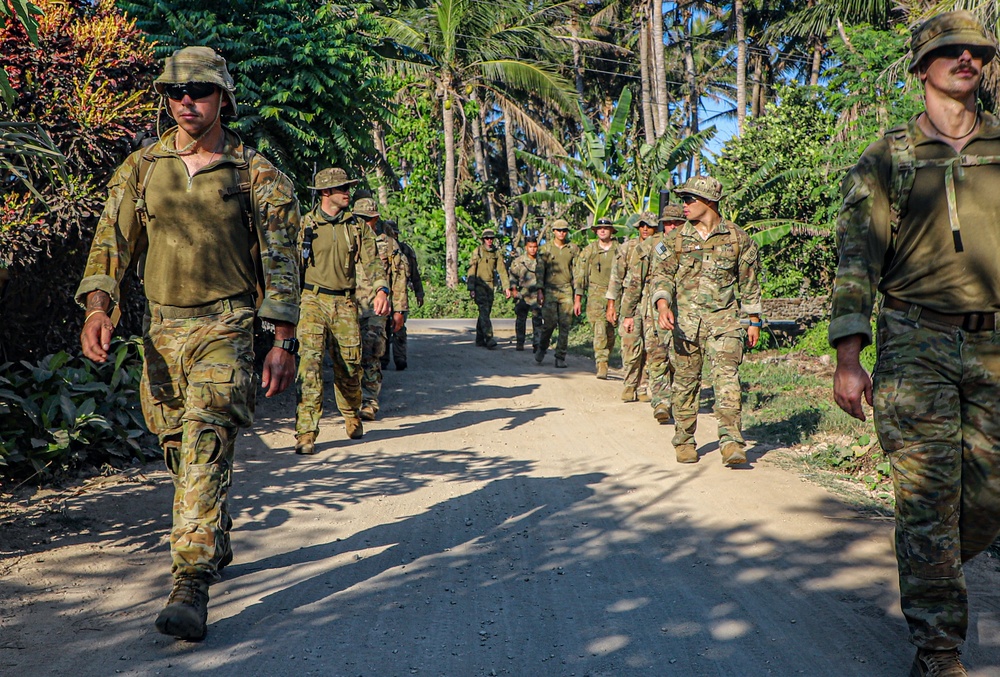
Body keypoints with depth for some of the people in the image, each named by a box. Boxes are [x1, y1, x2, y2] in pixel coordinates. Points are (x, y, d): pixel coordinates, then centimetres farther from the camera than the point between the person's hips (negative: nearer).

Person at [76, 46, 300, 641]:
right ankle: (218, 547, 35)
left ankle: (192, 586, -19)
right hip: (162, 329, 5)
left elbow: (281, 262, -2)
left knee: (207, 445, -17)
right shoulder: (141, 168, 8)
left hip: (226, 328, -4)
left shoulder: (256, 174, -2)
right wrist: (98, 308, -11)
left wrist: (285, 343, -8)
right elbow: (112, 242, 6)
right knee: (180, 450, 13)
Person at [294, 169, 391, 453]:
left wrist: (381, 290, -18)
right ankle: (306, 432, -15)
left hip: (346, 303, 2)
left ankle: (352, 417, 35)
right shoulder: (305, 225, 3)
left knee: (350, 366, 8)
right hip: (314, 300, -2)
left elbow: (371, 260, -1)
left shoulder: (357, 226, 8)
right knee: (310, 360, -16)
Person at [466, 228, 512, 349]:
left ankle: (480, 340, 16)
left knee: (486, 312, 7)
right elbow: (471, 270, -6)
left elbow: (502, 270, 6)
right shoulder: (477, 252, -4)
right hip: (479, 285, -5)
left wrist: (506, 287, -3)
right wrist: (471, 289, -12)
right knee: (484, 312, -15)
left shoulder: (497, 253, 7)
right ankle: (489, 338, -23)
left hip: (490, 286, 5)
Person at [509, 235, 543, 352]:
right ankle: (519, 343, 17)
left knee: (537, 320, -6)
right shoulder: (518, 261, 5)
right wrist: (514, 289, -4)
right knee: (520, 319, 6)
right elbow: (513, 276, 8)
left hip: (537, 295, 0)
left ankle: (537, 345, -4)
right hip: (523, 295, 0)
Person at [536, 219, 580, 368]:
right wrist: (540, 290, -2)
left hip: (567, 290, 1)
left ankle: (560, 357, 5)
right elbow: (540, 270, 5)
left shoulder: (573, 249, 9)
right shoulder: (545, 248, 6)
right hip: (549, 290, -1)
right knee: (549, 323, -6)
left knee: (565, 325, -2)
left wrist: (577, 292, 3)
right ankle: (542, 348, 21)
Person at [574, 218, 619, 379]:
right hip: (595, 293, -1)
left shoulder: (620, 250, 7)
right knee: (599, 329, -14)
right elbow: (581, 275, 8)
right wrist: (577, 299, 4)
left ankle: (603, 361, 22)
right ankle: (601, 364, -17)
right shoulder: (588, 251, 7)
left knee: (610, 331, 6)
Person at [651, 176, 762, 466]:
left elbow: (749, 282, 9)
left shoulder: (737, 238, 3)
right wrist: (663, 305, -15)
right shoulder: (679, 238, 6)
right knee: (685, 381, 6)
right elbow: (663, 273, 4)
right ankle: (684, 442, 18)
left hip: (724, 319, -2)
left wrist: (754, 321, 10)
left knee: (726, 377, -14)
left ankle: (731, 441, -13)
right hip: (686, 319, 2)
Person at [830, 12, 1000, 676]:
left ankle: (933, 573, 38)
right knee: (928, 496, -4)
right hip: (917, 346, -3)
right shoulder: (886, 160, 4)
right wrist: (848, 358, -10)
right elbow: (856, 259, -1)